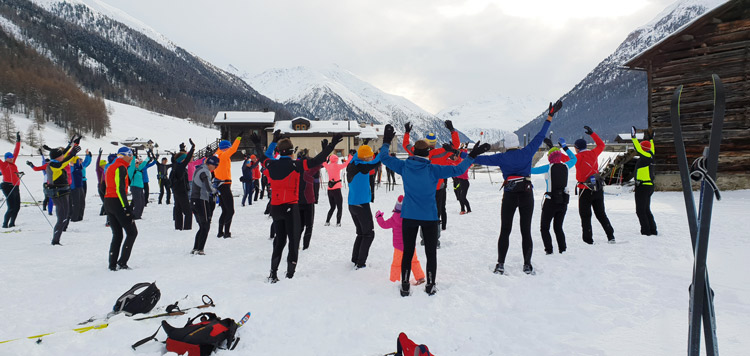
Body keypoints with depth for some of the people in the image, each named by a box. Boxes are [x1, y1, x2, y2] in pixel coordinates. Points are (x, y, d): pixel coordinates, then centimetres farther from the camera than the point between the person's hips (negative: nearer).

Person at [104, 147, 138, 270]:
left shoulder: (110, 167, 19)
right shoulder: (121, 167, -9)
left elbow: (105, 186, 20)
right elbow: (120, 189, -18)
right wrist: (126, 207, -20)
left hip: (107, 202, 9)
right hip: (117, 202, -9)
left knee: (117, 234, 14)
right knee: (132, 232, -2)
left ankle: (112, 264, 11)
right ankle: (122, 262, -6)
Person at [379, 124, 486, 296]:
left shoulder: (404, 166, -4)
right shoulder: (433, 170, -11)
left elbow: (384, 158, 7)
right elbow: (458, 170, -12)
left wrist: (386, 142, 19)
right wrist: (472, 156, -4)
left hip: (409, 216, 2)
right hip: (429, 217, -2)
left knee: (407, 252, 10)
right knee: (431, 252, 12)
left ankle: (405, 287, 14)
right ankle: (430, 286, 18)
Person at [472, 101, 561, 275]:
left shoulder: (501, 158, -1)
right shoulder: (526, 153, 1)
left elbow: (482, 159, -2)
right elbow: (540, 136, 5)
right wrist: (550, 116, 12)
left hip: (509, 195, -1)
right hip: (527, 194, 1)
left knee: (505, 231, 8)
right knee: (526, 231, 7)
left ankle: (500, 264, 7)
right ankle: (527, 265, 11)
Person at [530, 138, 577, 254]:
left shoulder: (549, 167, -9)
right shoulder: (566, 166, 4)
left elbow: (532, 170, -8)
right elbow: (574, 159, 25)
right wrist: (564, 147, 30)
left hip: (551, 201, -5)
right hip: (563, 201, 5)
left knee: (544, 227, 6)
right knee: (558, 227, 18)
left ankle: (549, 249, -3)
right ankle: (562, 248, 10)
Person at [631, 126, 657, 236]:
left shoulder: (645, 157, -15)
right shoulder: (650, 156, 9)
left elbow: (638, 149, -29)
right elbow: (651, 149, 29)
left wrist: (633, 137, -25)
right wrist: (650, 138, 40)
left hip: (643, 187, -10)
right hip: (649, 186, 10)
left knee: (640, 210, -4)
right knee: (646, 210, 17)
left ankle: (646, 231, -3)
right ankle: (653, 230, 20)